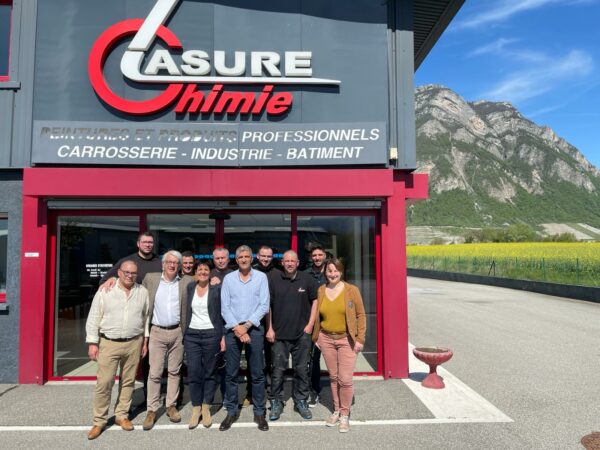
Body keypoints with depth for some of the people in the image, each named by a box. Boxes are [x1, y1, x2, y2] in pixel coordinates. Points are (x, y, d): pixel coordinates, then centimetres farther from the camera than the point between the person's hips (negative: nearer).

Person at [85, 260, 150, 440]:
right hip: (109, 343, -2)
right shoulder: (105, 291, -5)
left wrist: (145, 340, 10)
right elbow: (93, 318, -3)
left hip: (134, 343, 2)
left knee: (128, 381, 11)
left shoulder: (142, 292, 3)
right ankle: (99, 421, 15)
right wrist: (92, 343, -6)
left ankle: (121, 415, 27)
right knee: (104, 383, 0)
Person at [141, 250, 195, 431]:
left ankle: (171, 406, 24)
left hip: (177, 332, 1)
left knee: (174, 371, 10)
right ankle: (151, 410, 12)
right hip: (157, 332, -1)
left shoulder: (187, 281, 2)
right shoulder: (150, 279, 2)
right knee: (154, 373, 1)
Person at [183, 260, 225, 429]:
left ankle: (206, 408, 21)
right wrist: (184, 334, 7)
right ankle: (196, 409, 18)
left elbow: (223, 313, -2)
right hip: (192, 336, 2)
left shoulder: (217, 288, -3)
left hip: (211, 335, -2)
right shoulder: (190, 287, 7)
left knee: (210, 373, 6)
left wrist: (223, 336, -6)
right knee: (194, 373, 2)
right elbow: (187, 311, 13)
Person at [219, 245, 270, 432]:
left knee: (257, 373, 5)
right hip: (232, 329, 1)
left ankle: (259, 412, 17)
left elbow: (264, 305, -4)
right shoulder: (228, 278, 5)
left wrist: (246, 325, -10)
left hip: (254, 329, -1)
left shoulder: (261, 277, 1)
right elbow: (225, 307, 1)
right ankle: (231, 412, 20)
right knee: (231, 374, 6)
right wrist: (237, 328, -9)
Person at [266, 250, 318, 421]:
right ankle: (276, 402, 21)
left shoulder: (307, 280, 0)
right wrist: (269, 328, 0)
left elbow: (315, 301, 7)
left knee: (302, 369, 10)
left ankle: (301, 401, 25)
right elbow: (267, 306, 5)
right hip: (279, 334, 0)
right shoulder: (274, 281, 0)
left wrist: (310, 324, 0)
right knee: (278, 370, 6)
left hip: (302, 333, 0)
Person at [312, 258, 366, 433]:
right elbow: (316, 316, 9)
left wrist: (360, 338, -7)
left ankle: (345, 414, 17)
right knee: (333, 377, 12)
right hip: (326, 339, 3)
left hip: (346, 340, -2)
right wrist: (315, 337, 9)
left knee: (345, 379, -3)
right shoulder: (320, 291, 1)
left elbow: (361, 315, -3)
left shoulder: (352, 290, -6)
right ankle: (336, 410, 30)